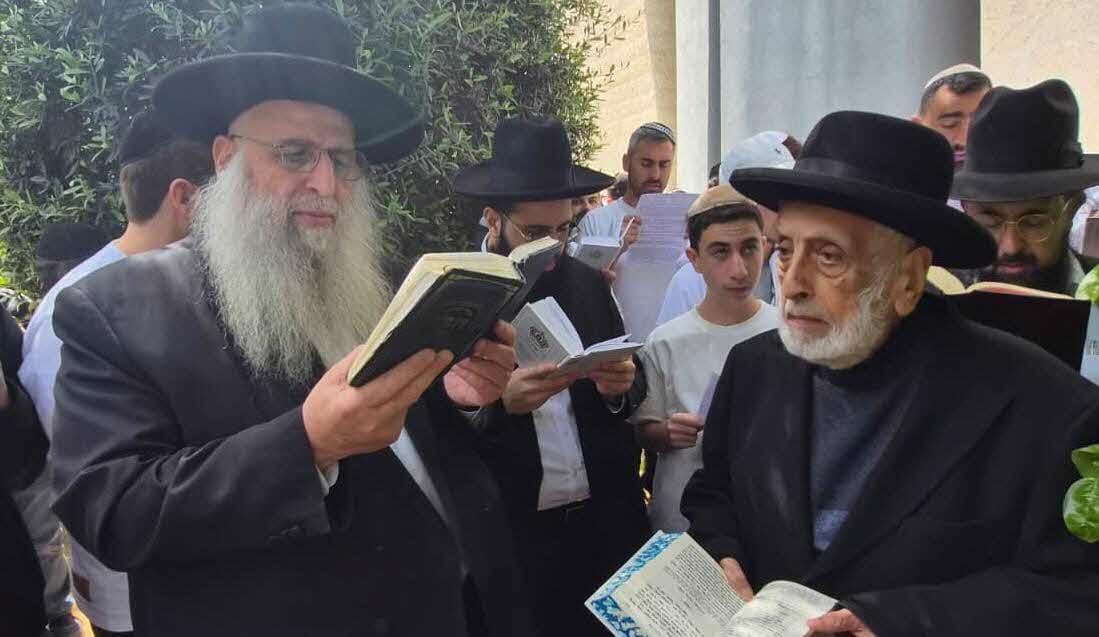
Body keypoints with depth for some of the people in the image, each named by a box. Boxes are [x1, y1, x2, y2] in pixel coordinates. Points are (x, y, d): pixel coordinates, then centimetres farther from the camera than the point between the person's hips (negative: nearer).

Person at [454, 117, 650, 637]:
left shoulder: (589, 285, 5)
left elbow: (627, 403, 11)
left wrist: (619, 387, -10)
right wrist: (500, 403, -26)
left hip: (607, 523, 4)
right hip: (511, 534, -4)